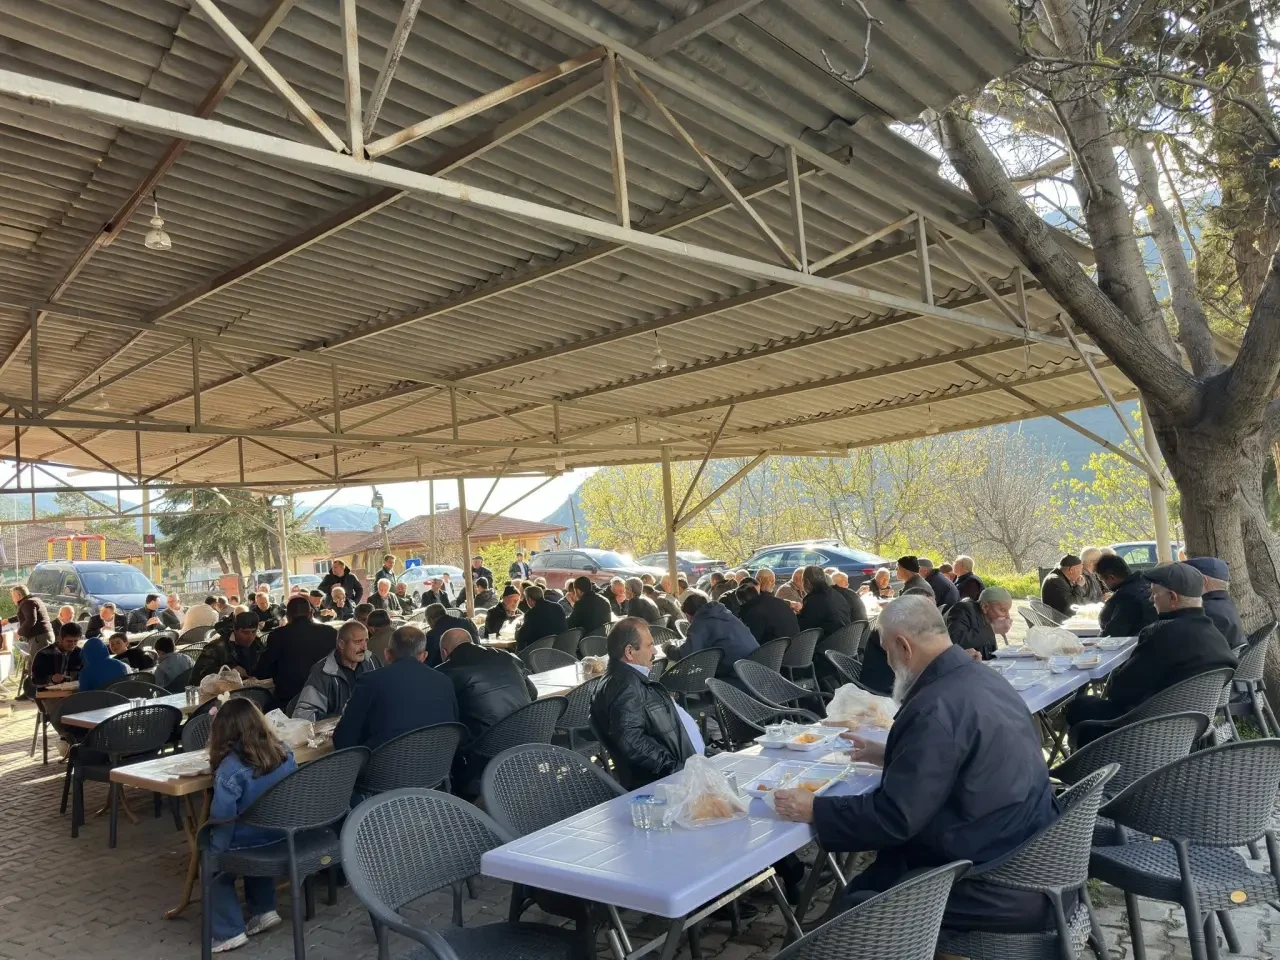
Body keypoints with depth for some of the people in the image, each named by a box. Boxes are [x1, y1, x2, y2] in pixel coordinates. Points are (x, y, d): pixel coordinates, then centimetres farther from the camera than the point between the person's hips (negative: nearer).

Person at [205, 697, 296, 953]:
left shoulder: (230, 769, -22)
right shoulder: (285, 753, -5)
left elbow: (222, 820, -19)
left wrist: (214, 853, -5)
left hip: (250, 846, -5)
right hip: (284, 840, 6)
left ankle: (229, 932, 21)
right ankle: (264, 911, 30)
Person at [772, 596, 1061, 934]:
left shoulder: (937, 707, -26)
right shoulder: (980, 678, 4)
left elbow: (894, 816, -22)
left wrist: (813, 809, -12)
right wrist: (890, 756, 24)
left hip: (1000, 889, -9)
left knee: (851, 910, -1)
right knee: (866, 885, 14)